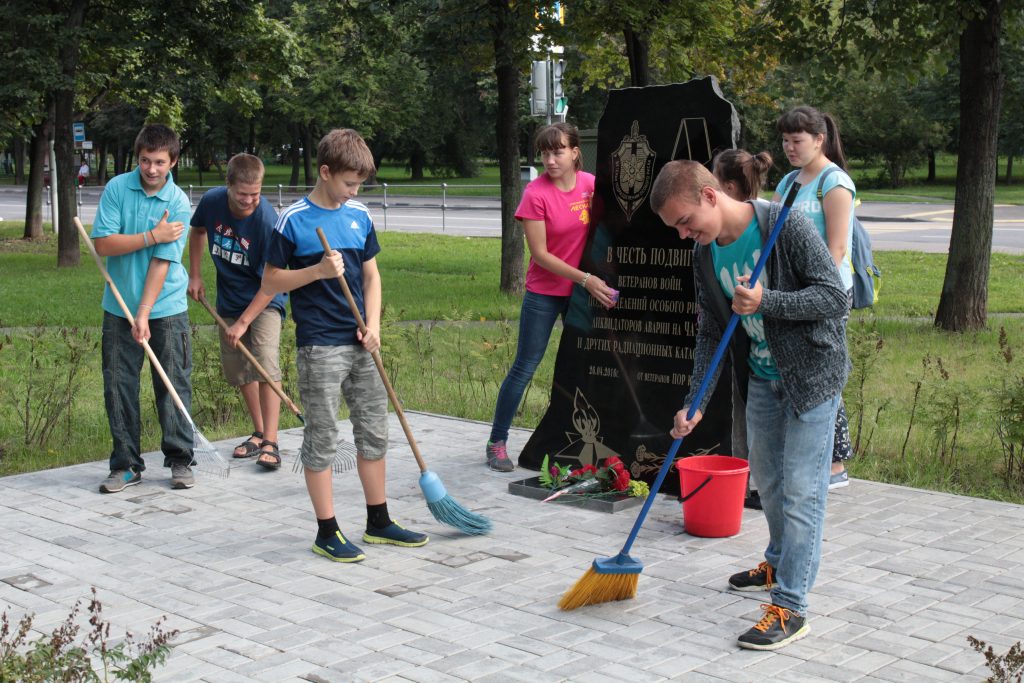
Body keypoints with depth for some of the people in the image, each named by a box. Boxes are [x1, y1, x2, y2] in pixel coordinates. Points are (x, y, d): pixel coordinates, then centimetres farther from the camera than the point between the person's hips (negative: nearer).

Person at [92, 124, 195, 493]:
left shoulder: (178, 202, -9)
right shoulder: (117, 189, -4)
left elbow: (163, 262, -14)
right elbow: (103, 244, -11)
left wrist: (144, 314, -19)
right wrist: (152, 236, -17)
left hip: (166, 309, -2)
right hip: (119, 307, 2)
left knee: (174, 385, 2)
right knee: (118, 386, 4)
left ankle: (180, 460, 14)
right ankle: (126, 464, 15)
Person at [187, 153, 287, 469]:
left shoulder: (267, 221, -27)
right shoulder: (212, 201, -13)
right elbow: (198, 231, 12)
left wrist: (243, 322, -24)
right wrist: (195, 275, 8)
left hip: (264, 302, -5)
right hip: (228, 300, 5)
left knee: (265, 364, -19)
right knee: (237, 368, 11)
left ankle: (270, 443, -15)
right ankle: (259, 432, 27)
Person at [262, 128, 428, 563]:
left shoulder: (360, 216, 7)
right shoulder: (293, 221, -8)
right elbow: (270, 281, -4)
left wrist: (373, 324, 0)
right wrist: (318, 271, -19)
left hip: (360, 344, 6)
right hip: (319, 347, -6)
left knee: (374, 432, 12)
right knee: (321, 439, 2)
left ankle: (378, 522, 25)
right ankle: (327, 533, 12)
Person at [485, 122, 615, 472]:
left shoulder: (590, 184, -4)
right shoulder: (536, 193, -16)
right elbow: (540, 254, -15)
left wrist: (599, 279, -2)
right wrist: (585, 279, -19)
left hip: (584, 288, 4)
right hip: (544, 292, -4)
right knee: (525, 366, -1)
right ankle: (497, 442, 9)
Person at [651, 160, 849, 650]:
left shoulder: (787, 226, -22)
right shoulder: (705, 255, -2)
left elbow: (835, 297, -21)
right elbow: (711, 334, 3)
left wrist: (766, 302, -32)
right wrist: (695, 403, -6)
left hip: (813, 374, -7)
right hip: (762, 376, 7)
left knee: (800, 490, -6)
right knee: (766, 476, 20)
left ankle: (790, 607, -2)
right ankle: (780, 564, 42)